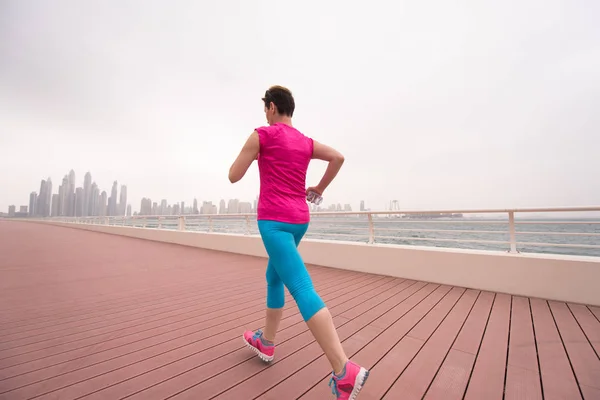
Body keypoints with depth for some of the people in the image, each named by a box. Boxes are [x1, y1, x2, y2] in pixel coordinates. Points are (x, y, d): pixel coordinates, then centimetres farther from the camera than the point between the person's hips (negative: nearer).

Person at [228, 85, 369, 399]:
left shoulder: (261, 135, -3)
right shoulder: (306, 142, 15)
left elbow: (234, 176, -2)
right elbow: (338, 157, 11)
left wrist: (247, 154, 19)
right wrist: (320, 188, 18)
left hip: (274, 220, -7)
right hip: (299, 220, 8)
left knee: (302, 289, -12)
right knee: (274, 277, 21)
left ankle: (344, 370, -12)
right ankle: (265, 342, 36)